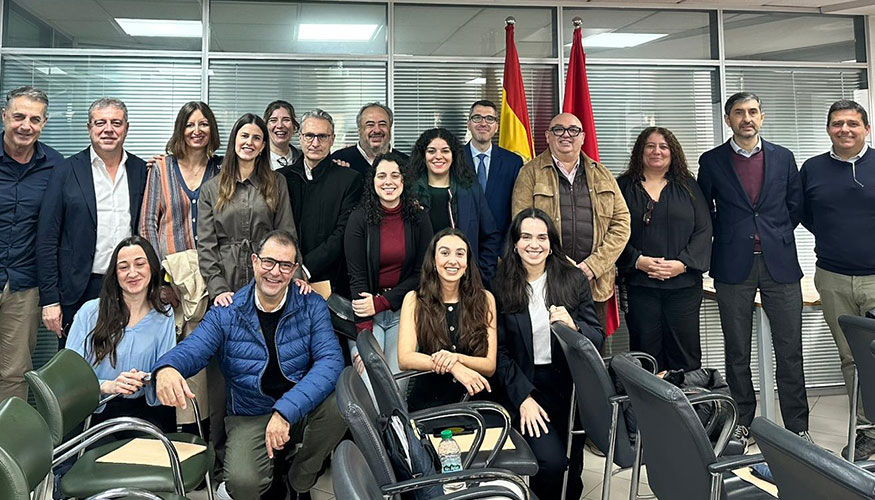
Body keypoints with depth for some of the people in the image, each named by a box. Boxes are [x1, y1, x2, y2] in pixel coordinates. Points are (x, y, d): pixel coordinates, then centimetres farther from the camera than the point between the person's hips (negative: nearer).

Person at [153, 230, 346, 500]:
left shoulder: (312, 306, -5)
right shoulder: (226, 313, -2)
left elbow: (330, 360, -18)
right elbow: (191, 350, -10)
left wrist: (286, 410, -32)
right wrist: (166, 368, -38)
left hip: (303, 410, 1)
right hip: (250, 417, -1)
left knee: (338, 402, -32)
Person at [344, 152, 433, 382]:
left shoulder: (419, 218, 2)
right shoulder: (359, 218, -3)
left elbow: (421, 274, 3)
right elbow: (357, 277, -7)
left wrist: (381, 302, -8)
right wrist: (364, 336, -14)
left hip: (404, 309, 1)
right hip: (366, 309, -1)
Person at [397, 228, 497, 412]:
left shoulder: (485, 299, 5)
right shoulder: (414, 300, 2)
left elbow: (490, 366, 0)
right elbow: (404, 359, -9)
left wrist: (457, 358, -19)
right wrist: (453, 367, -23)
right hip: (425, 402, 0)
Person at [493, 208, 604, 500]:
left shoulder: (574, 279, 2)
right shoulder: (501, 287, -3)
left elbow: (598, 338, 1)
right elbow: (500, 352, -4)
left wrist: (573, 325, -20)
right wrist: (523, 398, -13)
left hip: (570, 385, 2)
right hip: (525, 386, -2)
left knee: (571, 473, 6)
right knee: (551, 463, -18)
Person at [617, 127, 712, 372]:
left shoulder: (688, 186, 12)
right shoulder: (624, 187, 8)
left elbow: (703, 230, 4)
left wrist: (682, 264, -10)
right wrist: (638, 261, -14)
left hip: (684, 283, 1)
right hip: (640, 285, -1)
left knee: (686, 352, 3)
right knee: (645, 354, 2)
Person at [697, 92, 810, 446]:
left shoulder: (783, 158, 9)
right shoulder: (712, 161, 4)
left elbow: (796, 206, 14)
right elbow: (703, 211, 8)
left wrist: (777, 236, 7)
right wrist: (728, 237, 4)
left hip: (780, 262, 1)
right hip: (733, 266, -1)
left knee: (790, 349, 3)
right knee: (737, 352, 6)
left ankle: (797, 427, 14)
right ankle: (741, 424, 18)